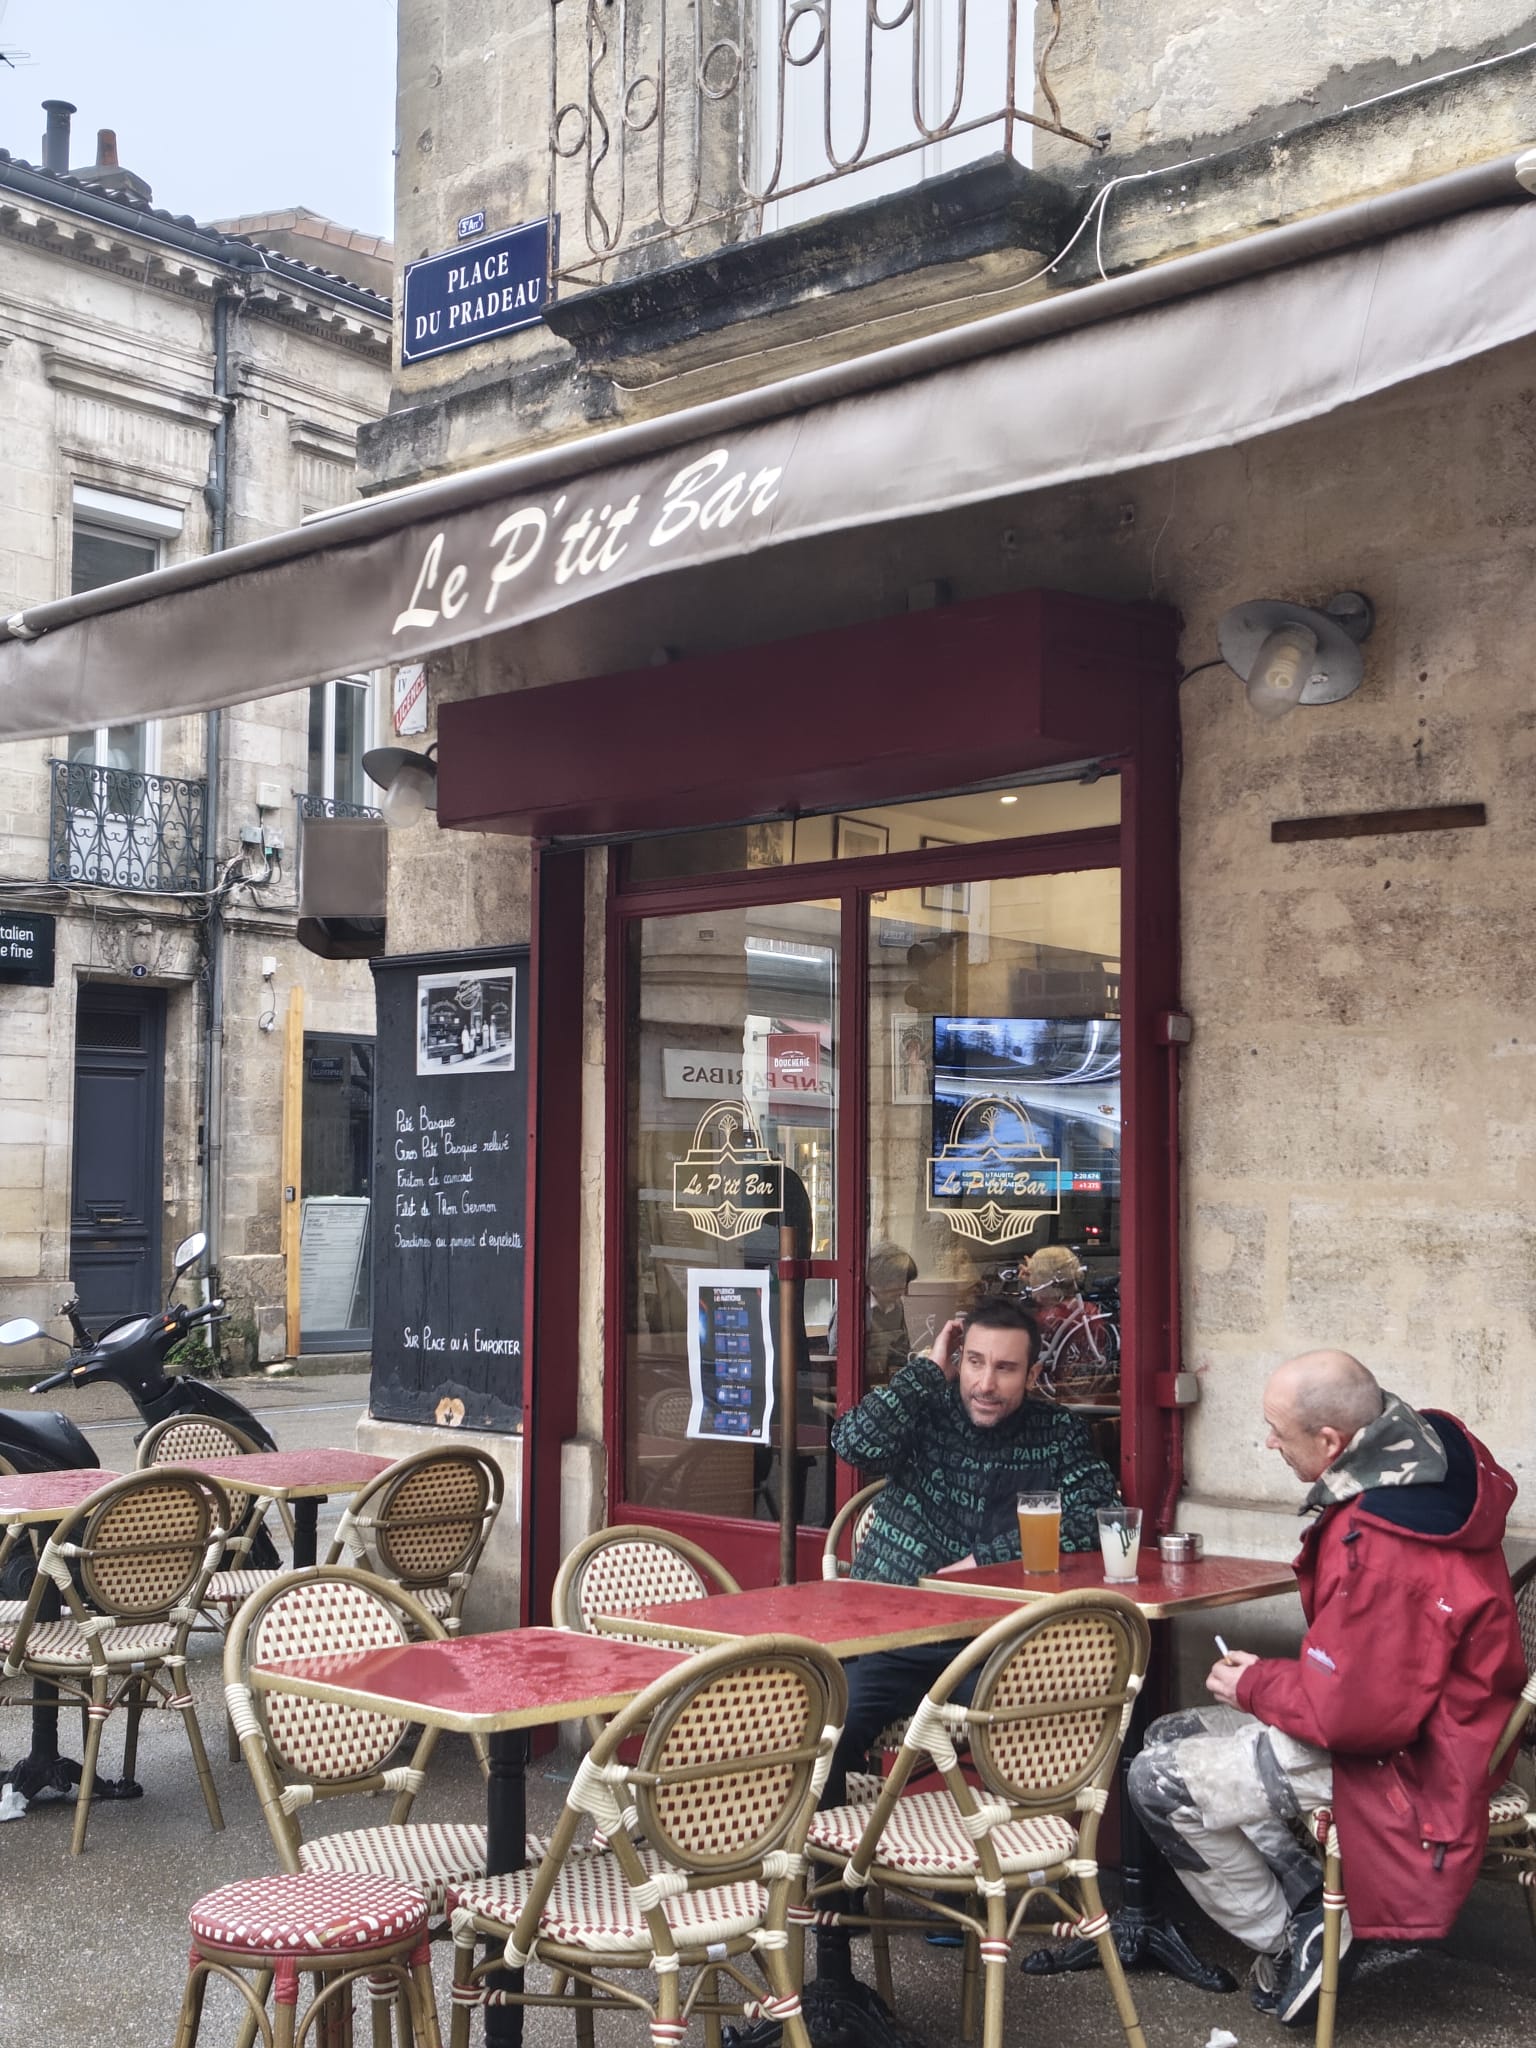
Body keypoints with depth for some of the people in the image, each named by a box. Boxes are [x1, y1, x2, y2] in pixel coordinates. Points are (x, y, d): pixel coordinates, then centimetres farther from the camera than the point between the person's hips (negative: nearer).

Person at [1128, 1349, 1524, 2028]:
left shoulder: (1380, 1551, -34)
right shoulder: (1433, 1443, -4)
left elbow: (1352, 1712, -29)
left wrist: (1255, 1686, -10)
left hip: (1403, 1762, -11)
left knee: (1161, 1781, -12)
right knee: (1173, 1735, 12)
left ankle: (1289, 1938, 6)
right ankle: (1307, 1902, 11)